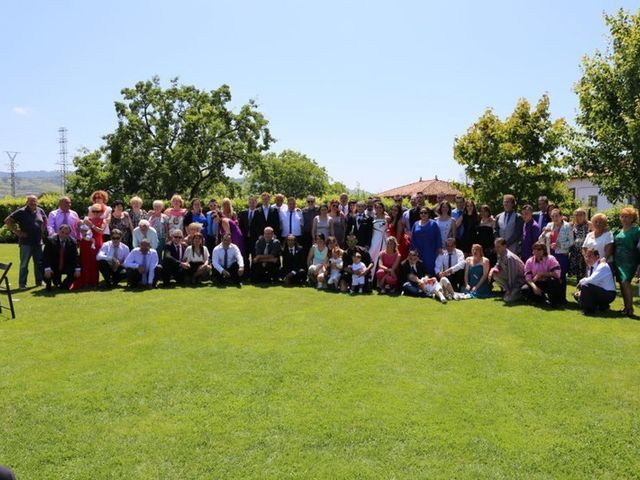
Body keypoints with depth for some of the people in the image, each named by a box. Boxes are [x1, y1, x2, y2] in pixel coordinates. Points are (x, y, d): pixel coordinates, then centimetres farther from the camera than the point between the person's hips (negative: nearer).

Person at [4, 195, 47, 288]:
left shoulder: (40, 211, 7)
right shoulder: (21, 212, -8)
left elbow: (45, 220, 26)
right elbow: (7, 221, -8)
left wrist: (43, 230, 12)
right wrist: (16, 232, -11)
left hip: (38, 242, 5)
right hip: (26, 243, -5)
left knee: (39, 263, 11)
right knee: (24, 264, 3)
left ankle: (39, 281, 22)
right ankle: (22, 283, 10)